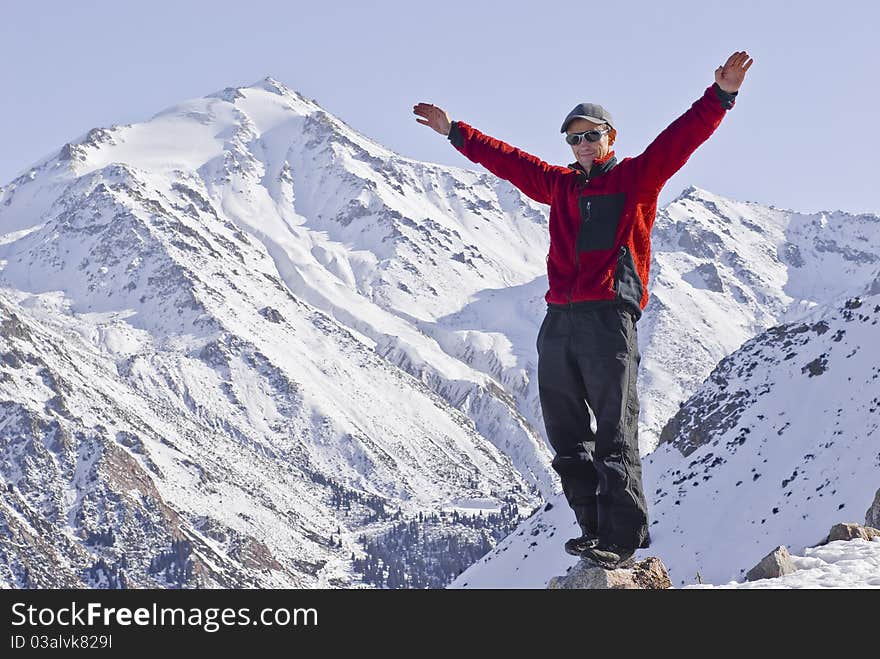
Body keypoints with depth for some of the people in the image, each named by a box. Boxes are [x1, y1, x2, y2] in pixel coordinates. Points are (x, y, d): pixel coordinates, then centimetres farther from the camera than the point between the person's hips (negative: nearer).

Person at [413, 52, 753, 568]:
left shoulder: (636, 178, 5)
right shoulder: (561, 184, 21)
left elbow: (682, 137, -6)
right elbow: (506, 159, 31)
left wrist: (720, 97, -19)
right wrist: (456, 133, 36)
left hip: (609, 319, -7)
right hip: (559, 322, 7)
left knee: (614, 436, -8)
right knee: (568, 438, 7)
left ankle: (622, 540, -8)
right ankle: (595, 528, 13)